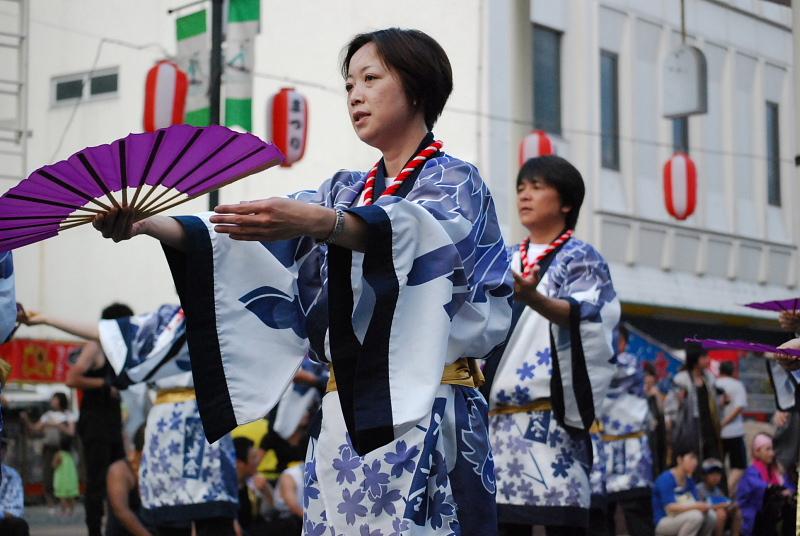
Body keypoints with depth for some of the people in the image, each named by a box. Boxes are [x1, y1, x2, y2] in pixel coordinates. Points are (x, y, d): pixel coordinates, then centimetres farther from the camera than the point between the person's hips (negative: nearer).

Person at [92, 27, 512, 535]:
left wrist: (316, 221, -41)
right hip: (344, 416, 6)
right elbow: (249, 236, 6)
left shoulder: (455, 182, 1)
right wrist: (148, 223, -10)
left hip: (424, 415, -5)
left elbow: (407, 228, -22)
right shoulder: (346, 191, 19)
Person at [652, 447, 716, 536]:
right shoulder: (666, 479, -17)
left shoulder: (689, 480, 8)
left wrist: (704, 506, -22)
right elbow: (671, 507, -27)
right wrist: (696, 506, -33)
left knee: (711, 515, -10)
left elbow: (697, 501, 2)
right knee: (695, 515, -29)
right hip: (662, 523, -8)